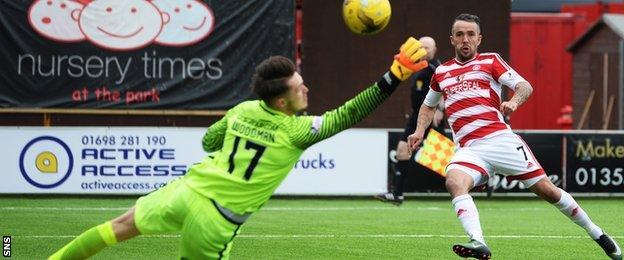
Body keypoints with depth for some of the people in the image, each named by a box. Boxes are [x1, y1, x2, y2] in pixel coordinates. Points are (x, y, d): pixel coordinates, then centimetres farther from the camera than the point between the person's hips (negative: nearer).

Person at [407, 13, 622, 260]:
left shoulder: (490, 61, 9)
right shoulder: (441, 72, 19)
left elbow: (525, 86, -3)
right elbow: (428, 105, 35)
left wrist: (514, 101, -25)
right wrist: (420, 131, 17)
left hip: (500, 138, -2)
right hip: (468, 149, 2)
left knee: (545, 189, -3)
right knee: (454, 182, -31)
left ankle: (597, 234, 15)